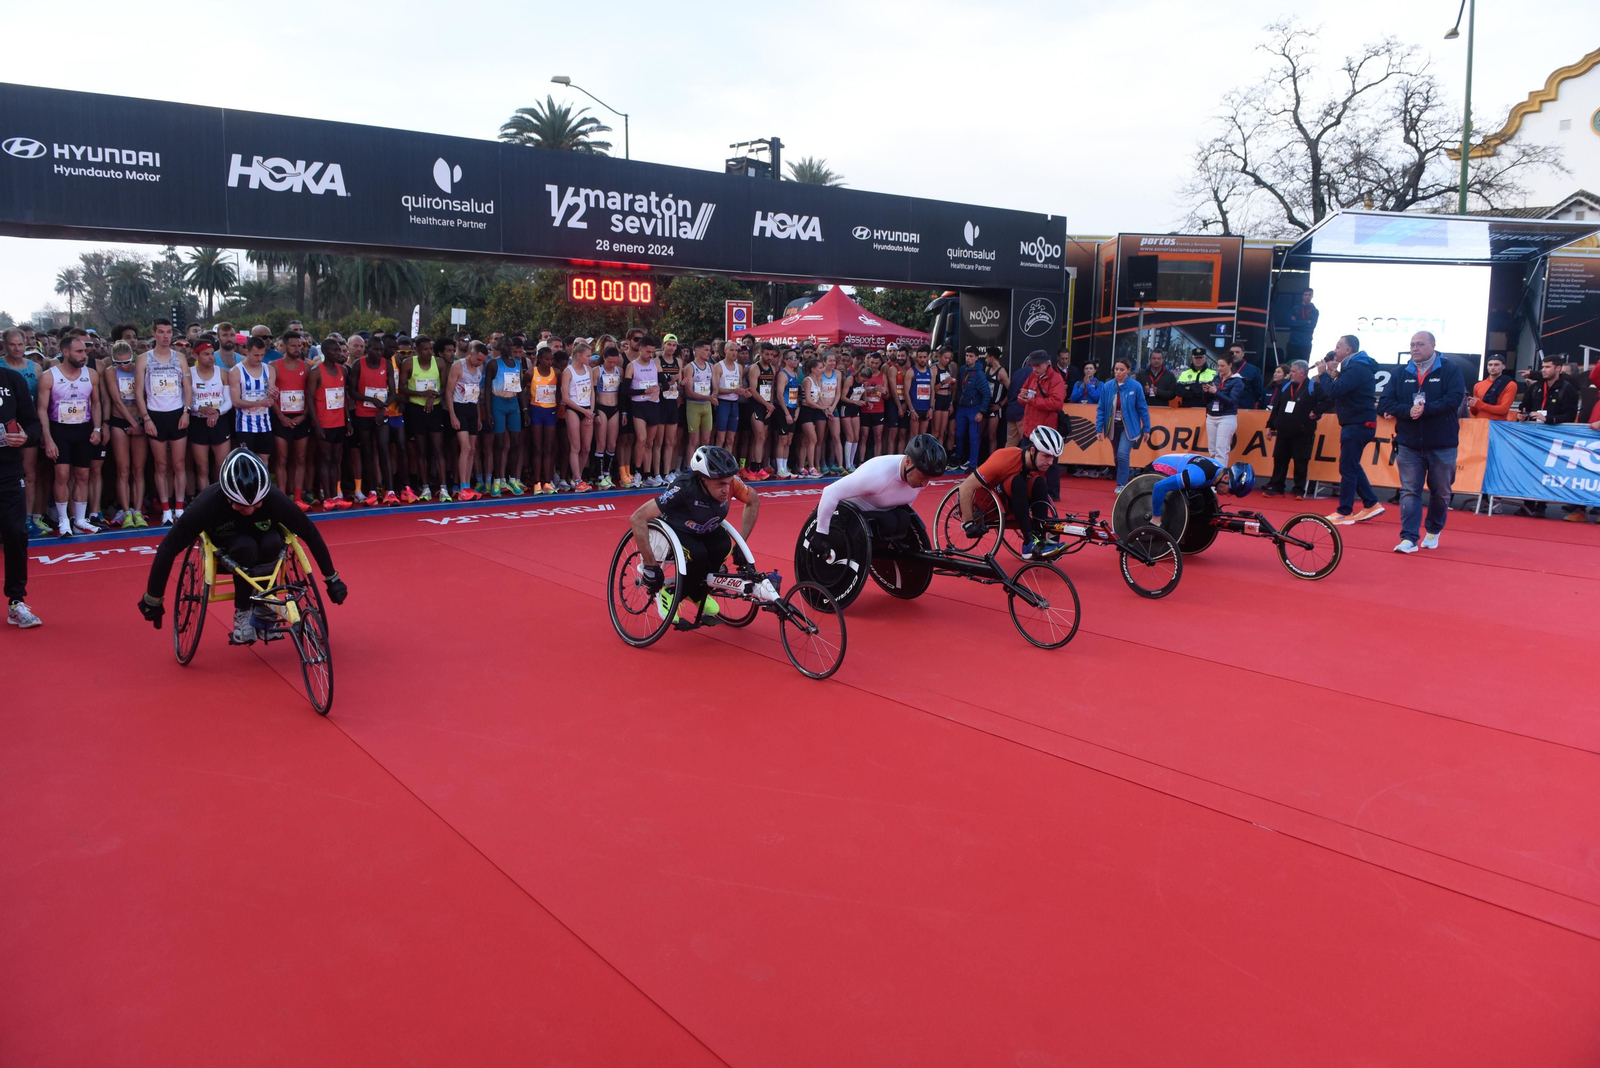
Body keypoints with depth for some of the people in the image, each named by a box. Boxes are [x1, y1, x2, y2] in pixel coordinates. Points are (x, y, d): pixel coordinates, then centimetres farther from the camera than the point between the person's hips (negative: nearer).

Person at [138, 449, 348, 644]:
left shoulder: (276, 500, -32)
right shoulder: (207, 504, -34)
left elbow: (311, 534, -21)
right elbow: (168, 549, -27)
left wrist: (332, 579, -14)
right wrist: (152, 599, -22)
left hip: (262, 554, 1)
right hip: (223, 555, -1)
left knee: (272, 543, -33)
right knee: (245, 547, -34)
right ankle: (242, 612, -16)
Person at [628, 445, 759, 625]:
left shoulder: (730, 482, -24)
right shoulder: (684, 489, -36)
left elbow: (754, 501, -2)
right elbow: (638, 518, -37)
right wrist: (650, 566, -34)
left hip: (705, 532, 4)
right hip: (674, 531, -4)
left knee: (724, 545, -28)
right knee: (698, 554, -34)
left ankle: (698, 593, -1)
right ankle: (669, 595, -7)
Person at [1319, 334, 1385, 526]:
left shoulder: (1357, 368, -16)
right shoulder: (1355, 366, 17)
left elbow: (1334, 391, -25)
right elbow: (1339, 392, 12)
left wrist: (1325, 373, -10)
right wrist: (1333, 375, -2)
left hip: (1358, 424, -11)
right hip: (1355, 423, 11)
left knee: (1348, 467, -7)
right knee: (1353, 466, 15)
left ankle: (1344, 513, -4)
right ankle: (1371, 504, 19)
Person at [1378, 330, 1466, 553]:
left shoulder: (1450, 370, -1)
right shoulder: (1400, 374, 7)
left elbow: (1454, 399, -15)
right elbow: (1385, 403, -2)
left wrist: (1426, 409, -25)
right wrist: (1408, 411, -19)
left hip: (1442, 445, -1)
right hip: (1409, 445, 2)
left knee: (1441, 492, 11)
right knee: (1409, 491, -4)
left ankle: (1433, 532, 30)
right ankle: (1409, 538, -4)